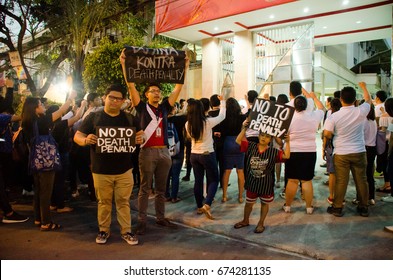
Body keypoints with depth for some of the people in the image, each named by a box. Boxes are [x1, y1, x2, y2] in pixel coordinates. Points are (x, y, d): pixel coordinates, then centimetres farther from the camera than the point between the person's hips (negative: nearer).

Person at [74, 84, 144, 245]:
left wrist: (140, 140, -12)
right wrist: (86, 140, -22)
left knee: (123, 202, 8)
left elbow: (139, 137, 13)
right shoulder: (93, 117, 0)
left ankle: (126, 231, 20)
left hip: (124, 170, 1)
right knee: (104, 202, 10)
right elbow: (77, 136, 1)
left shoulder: (129, 119, 6)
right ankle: (104, 230, 27)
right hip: (101, 170, -1)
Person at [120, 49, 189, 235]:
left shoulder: (164, 108, 11)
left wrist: (184, 67, 8)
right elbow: (131, 85, -5)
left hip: (164, 152, 4)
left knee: (161, 189, 13)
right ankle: (141, 221, 10)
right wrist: (124, 64, -10)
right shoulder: (142, 107, 3)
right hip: (148, 152, -4)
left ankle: (161, 218, 24)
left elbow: (178, 87, 10)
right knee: (145, 188, 2)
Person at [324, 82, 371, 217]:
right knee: (361, 180, 12)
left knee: (341, 181, 5)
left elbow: (327, 134, -11)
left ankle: (337, 208, 13)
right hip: (359, 152, 2)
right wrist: (363, 86, 28)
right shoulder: (361, 112, -8)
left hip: (341, 153, -2)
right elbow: (368, 99, 12)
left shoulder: (334, 116, -14)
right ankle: (364, 207, 24)